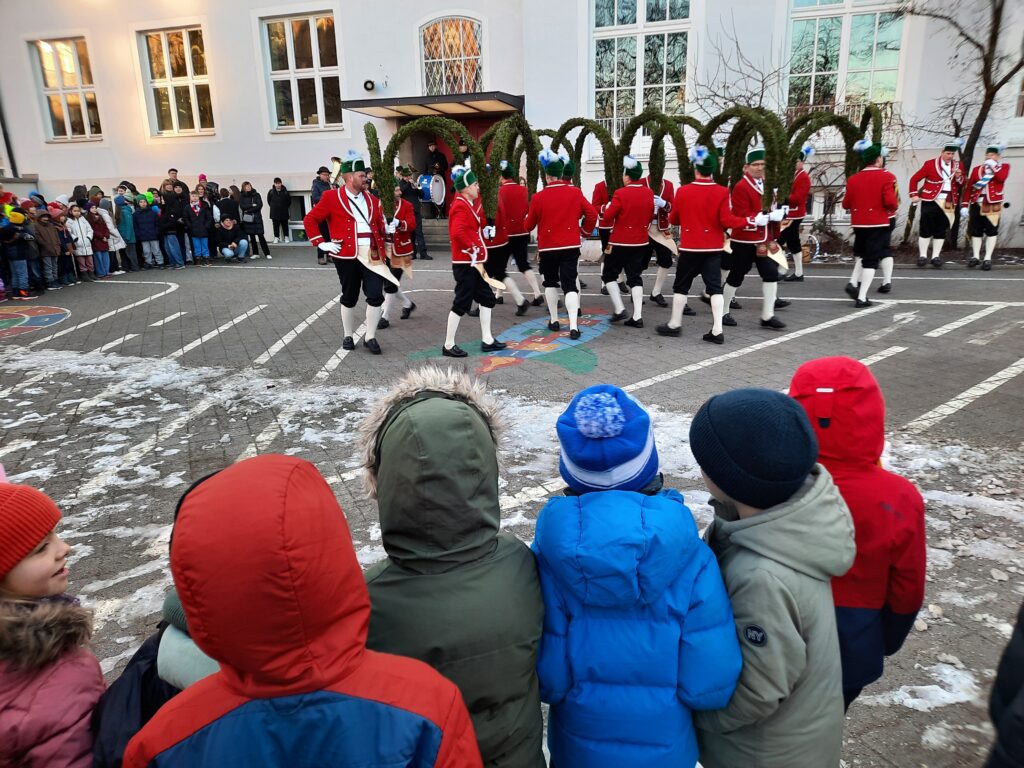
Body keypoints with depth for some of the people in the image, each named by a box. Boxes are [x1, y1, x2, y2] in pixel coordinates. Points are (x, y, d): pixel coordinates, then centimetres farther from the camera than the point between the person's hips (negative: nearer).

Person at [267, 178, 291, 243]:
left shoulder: (285, 192, -6)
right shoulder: (271, 192, -3)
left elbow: (289, 201, 5)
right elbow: (269, 201, 9)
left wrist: (285, 207, 7)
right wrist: (273, 207, 9)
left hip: (284, 213, -1)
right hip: (274, 213, 1)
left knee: (285, 225, 7)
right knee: (276, 225, 5)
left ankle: (286, 237, 18)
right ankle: (276, 237, 12)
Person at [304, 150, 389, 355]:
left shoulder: (372, 200, 14)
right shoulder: (332, 198, -1)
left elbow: (379, 225, 23)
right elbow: (309, 220, 1)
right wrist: (321, 243, -5)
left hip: (373, 255, 3)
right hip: (347, 255, -3)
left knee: (376, 296, -5)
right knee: (349, 297, 7)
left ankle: (370, 337, 7)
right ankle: (348, 336, 24)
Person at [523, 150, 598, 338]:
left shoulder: (538, 197, -7)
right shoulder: (575, 192, -3)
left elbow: (528, 226, 3)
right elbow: (592, 214, -1)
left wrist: (526, 219, 25)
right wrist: (585, 231, 16)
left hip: (548, 247, 0)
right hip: (571, 246, 1)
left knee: (551, 283, 19)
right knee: (570, 285, -1)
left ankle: (554, 321, 23)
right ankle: (573, 326, -12)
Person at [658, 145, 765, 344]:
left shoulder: (682, 191, -5)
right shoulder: (722, 192, -6)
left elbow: (673, 219, 5)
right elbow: (727, 221, -11)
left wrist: (679, 216, 28)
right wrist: (752, 220, -1)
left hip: (690, 247, -1)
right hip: (713, 248, 1)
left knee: (681, 286, 11)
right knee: (715, 287, 3)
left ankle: (674, 325, 19)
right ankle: (717, 331, -2)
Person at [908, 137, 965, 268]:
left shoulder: (958, 166, 10)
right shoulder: (930, 164, -3)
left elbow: (961, 185, 12)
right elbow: (914, 179, 0)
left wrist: (959, 177, -8)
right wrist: (914, 195, -7)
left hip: (948, 203, 4)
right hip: (930, 201, -4)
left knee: (941, 231, 5)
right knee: (926, 229, -2)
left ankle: (935, 257, 10)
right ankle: (922, 256, 5)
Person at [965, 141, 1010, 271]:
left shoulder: (1004, 166, 6)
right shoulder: (976, 169, 11)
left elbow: (1002, 177, -17)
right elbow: (969, 188, 8)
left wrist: (993, 165, -10)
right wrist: (964, 205, 2)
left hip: (993, 204, -2)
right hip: (976, 204, 2)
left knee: (991, 231, 0)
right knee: (976, 231, 5)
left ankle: (988, 259, 3)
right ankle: (975, 257, 16)